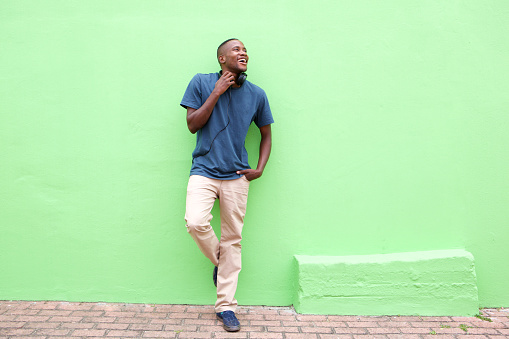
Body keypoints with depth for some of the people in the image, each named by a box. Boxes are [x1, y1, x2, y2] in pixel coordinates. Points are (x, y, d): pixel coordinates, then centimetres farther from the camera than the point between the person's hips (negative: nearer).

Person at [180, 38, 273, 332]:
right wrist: (217, 93, -10)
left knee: (233, 240, 2)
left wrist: (260, 169, 1)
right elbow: (192, 125, -4)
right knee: (196, 222, -24)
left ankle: (226, 306, 16)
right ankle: (219, 260, 10)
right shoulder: (201, 83, 2)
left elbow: (266, 134, 15)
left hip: (237, 176, 1)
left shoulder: (257, 94, 6)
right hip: (204, 171, -1)